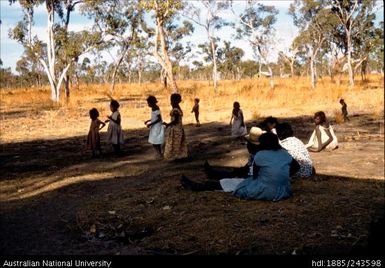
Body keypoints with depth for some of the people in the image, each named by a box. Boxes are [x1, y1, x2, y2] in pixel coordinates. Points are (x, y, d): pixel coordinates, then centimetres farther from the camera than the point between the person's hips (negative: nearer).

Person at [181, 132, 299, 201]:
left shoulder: (260, 155, -10)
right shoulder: (284, 153, 6)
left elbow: (255, 175, 2)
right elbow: (296, 166, 21)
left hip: (264, 192, -7)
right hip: (283, 192, 7)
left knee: (228, 183, 9)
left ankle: (196, 186, 21)